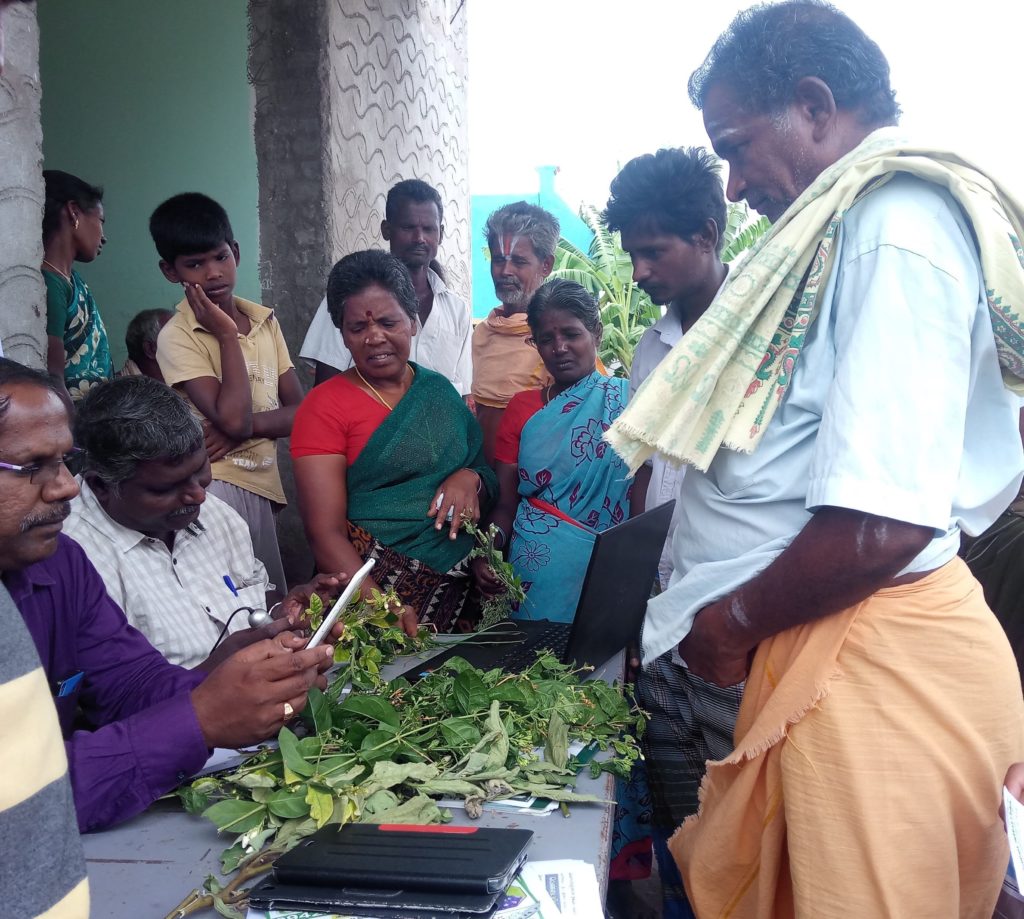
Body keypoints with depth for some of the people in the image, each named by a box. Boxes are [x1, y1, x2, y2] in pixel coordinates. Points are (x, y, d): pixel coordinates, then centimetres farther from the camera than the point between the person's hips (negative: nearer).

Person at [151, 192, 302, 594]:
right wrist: (227, 335, -15)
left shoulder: (265, 320, 8)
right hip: (218, 483, -6)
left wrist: (246, 425, -14)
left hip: (263, 486, 6)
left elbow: (299, 409, 5)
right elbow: (232, 419, -21)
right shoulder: (177, 337, -10)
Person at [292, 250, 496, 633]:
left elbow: (489, 477, 15)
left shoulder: (439, 390, 8)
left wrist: (471, 479, -9)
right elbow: (325, 533, -12)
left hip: (459, 585, 4)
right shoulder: (324, 407, -6)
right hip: (371, 587, -4)